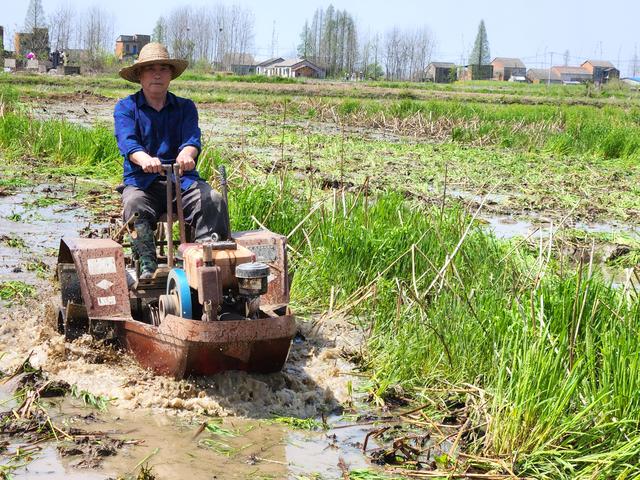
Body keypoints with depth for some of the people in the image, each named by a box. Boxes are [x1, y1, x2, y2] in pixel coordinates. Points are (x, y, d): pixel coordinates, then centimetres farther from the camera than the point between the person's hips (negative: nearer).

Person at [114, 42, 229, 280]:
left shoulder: (185, 107, 14)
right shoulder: (126, 107, 8)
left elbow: (192, 138, -5)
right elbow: (127, 141, -12)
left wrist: (187, 154, -33)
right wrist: (145, 159, -37)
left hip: (182, 179, 1)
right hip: (141, 180, -1)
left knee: (213, 200, -27)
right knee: (134, 204, -34)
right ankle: (147, 264, -36)